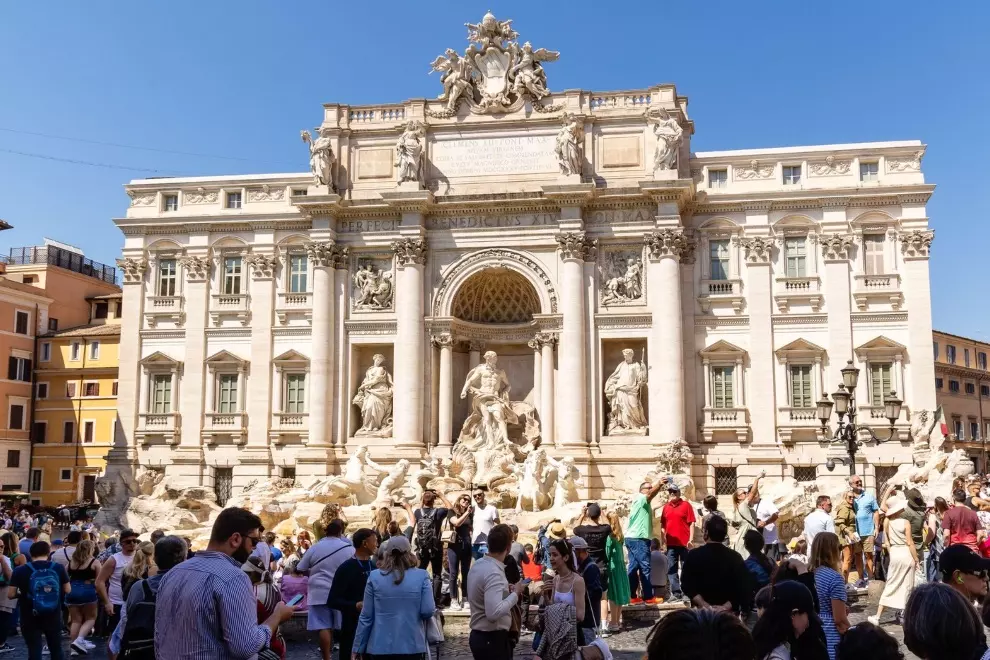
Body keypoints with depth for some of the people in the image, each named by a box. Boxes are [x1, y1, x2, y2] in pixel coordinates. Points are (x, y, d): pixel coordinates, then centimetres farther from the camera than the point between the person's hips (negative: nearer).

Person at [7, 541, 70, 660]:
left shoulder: (20, 570, -8)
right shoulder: (59, 568, -4)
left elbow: (10, 594, -6)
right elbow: (67, 590, 2)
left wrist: (22, 592, 14)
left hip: (30, 619, -2)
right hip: (53, 617, 2)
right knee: (56, 649, 16)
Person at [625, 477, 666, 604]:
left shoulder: (644, 504, 25)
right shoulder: (639, 498, -7)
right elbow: (651, 495, -24)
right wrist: (659, 484, -40)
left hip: (634, 538, 10)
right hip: (638, 539, -10)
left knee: (634, 567, 7)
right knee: (645, 567, -6)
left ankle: (631, 596, 8)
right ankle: (648, 597, -3)